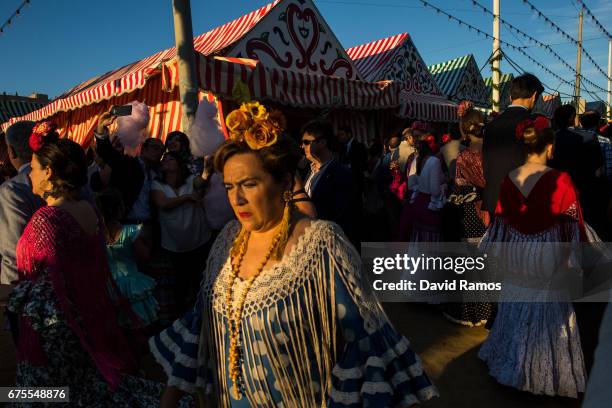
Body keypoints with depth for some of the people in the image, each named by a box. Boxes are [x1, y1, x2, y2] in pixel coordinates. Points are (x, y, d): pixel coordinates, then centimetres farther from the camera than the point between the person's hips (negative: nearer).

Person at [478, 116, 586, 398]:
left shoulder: (509, 179, -5)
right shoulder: (560, 180, -17)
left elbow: (501, 217, 4)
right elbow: (572, 222, -10)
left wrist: (496, 248, 16)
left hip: (515, 251, 4)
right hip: (547, 254, -4)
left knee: (516, 303, 19)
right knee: (547, 308, 12)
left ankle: (512, 362, 34)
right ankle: (541, 370, 27)